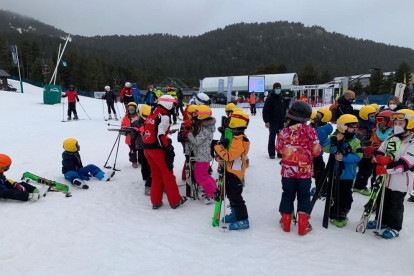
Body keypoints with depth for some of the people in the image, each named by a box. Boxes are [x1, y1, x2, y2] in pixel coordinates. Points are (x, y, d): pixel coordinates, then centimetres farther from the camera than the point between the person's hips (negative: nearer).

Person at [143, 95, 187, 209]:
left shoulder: (152, 115, 15)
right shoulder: (164, 116, -13)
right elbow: (160, 135, -20)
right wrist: (169, 149, -15)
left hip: (147, 147, 8)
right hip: (157, 148, -8)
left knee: (156, 174, 16)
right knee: (167, 173, 2)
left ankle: (156, 201, 19)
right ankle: (175, 201, 10)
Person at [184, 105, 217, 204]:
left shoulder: (205, 129, -24)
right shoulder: (202, 125, 6)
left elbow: (196, 141, -25)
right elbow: (196, 135, 9)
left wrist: (188, 132, -15)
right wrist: (189, 126, -5)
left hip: (203, 156, -10)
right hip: (203, 154, 10)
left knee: (199, 176, -2)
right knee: (203, 173, 21)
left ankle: (212, 194, 7)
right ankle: (214, 188, 31)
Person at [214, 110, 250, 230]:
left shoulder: (239, 140, -24)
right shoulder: (234, 136, 8)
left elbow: (229, 156, -30)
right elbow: (227, 149, 14)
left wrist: (218, 147, -21)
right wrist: (218, 157, -5)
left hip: (235, 171, -10)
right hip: (230, 169, 10)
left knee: (235, 196, -4)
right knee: (230, 193, 20)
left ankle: (243, 220, 5)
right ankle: (235, 214, 35)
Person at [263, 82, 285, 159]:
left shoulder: (281, 98, 12)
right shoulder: (270, 98, -8)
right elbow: (265, 110, -12)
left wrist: (285, 119, 17)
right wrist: (266, 121, -17)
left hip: (281, 122, 6)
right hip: (273, 122, -6)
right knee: (272, 138, 1)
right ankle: (271, 154, 9)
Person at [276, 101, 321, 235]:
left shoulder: (284, 132, -11)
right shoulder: (311, 131, -11)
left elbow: (279, 150, 1)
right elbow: (316, 152, -5)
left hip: (288, 170, 1)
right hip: (305, 170, -1)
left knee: (287, 195, 15)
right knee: (304, 196, 12)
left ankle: (286, 222, 24)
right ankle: (303, 225, 13)